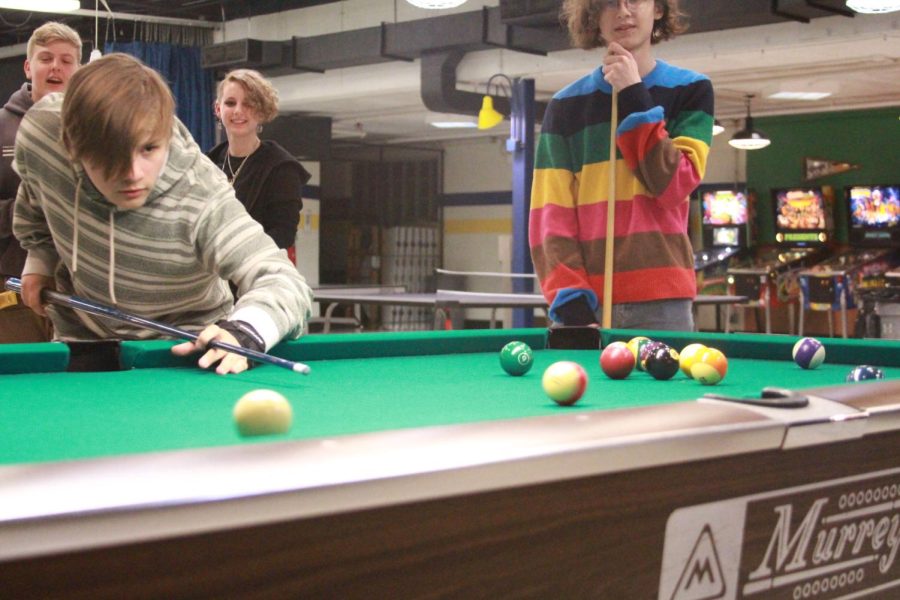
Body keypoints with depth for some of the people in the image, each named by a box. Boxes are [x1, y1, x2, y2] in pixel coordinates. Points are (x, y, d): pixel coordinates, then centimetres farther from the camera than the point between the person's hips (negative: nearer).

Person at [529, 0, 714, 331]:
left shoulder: (691, 90, 6)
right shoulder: (566, 105, 6)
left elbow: (674, 186, -7)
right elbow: (551, 215, 1)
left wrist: (635, 98, -10)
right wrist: (571, 303, -11)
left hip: (662, 303, 0)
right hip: (589, 302, 1)